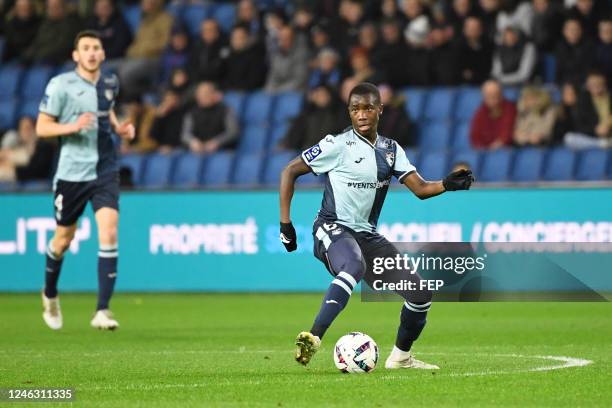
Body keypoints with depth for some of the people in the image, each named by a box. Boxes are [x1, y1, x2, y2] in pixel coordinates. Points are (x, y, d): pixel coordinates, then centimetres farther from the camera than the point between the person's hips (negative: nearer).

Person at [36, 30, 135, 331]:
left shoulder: (110, 83, 6)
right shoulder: (60, 85, -8)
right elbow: (41, 127, -8)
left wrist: (119, 127, 7)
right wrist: (73, 126, -23)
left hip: (105, 171, 3)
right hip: (71, 171, -2)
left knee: (109, 234, -14)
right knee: (64, 238, 11)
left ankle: (102, 311, -15)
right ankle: (50, 294, 41)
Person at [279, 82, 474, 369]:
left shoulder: (391, 150, 10)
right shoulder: (338, 145, -8)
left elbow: (420, 189, 4)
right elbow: (290, 171, -4)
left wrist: (447, 184, -18)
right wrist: (286, 223, -9)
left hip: (367, 236, 7)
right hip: (333, 229, -7)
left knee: (421, 293, 4)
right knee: (354, 266, -41)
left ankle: (400, 357, 24)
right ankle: (313, 339, -49)